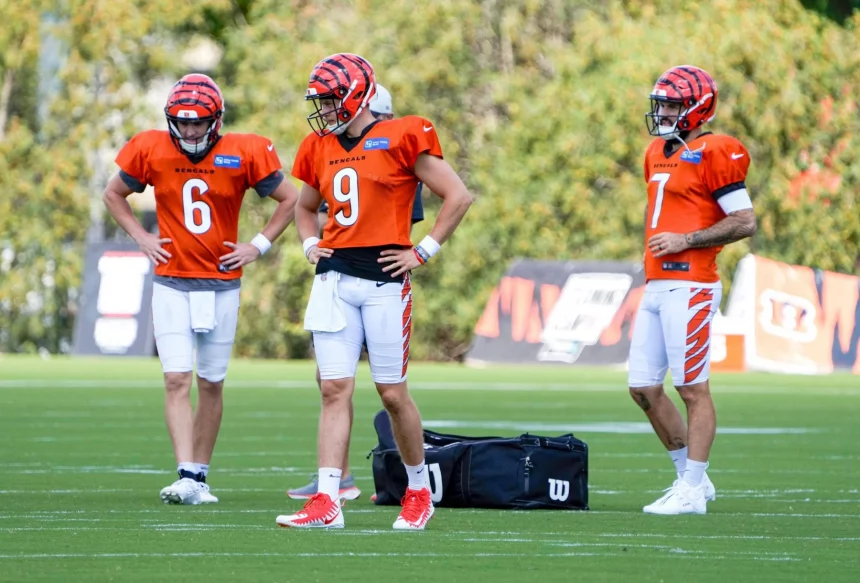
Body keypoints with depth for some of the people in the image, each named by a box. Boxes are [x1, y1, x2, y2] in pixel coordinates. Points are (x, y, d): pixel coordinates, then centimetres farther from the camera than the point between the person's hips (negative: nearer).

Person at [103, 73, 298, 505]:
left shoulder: (243, 154, -7)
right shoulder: (151, 151, -4)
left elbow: (290, 199, 6)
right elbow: (113, 195, 13)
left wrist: (258, 245, -1)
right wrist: (141, 238, 2)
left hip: (222, 286, 1)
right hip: (171, 285, 0)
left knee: (211, 384, 7)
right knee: (177, 381, -12)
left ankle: (200, 475, 18)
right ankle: (186, 478, -18)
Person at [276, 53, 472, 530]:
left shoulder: (401, 139, -5)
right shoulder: (320, 149, 13)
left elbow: (458, 196, -3)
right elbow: (305, 206, 32)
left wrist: (423, 252, -5)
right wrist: (310, 245, 13)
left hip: (384, 281, -5)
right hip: (334, 279, 5)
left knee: (393, 392, 1)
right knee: (335, 390, -2)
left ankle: (418, 490, 21)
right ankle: (326, 503, -8)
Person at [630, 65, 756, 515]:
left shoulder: (712, 154, -9)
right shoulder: (660, 153, 18)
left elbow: (745, 222, -13)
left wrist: (684, 240, -16)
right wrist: (653, 249, 15)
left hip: (689, 287, -9)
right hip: (657, 287, 9)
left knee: (692, 388, -5)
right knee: (643, 387, 9)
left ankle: (692, 491, -1)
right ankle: (691, 476, 19)